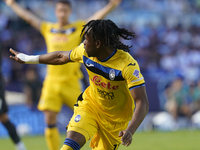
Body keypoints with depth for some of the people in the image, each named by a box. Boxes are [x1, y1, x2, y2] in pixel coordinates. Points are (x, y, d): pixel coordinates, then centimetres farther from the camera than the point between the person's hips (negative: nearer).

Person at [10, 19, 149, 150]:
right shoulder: (85, 51, -12)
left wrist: (130, 131, -49)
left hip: (115, 119, -2)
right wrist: (28, 59, 20)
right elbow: (61, 57, 10)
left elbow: (142, 103, -33)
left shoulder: (128, 65, -30)